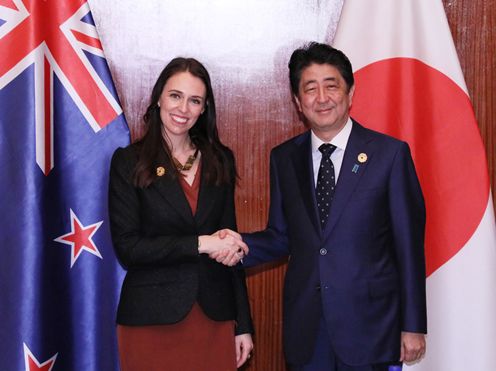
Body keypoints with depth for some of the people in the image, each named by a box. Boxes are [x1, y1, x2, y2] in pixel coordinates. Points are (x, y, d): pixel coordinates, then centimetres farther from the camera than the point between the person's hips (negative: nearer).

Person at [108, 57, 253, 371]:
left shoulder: (220, 160, 7)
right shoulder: (129, 162, -2)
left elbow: (230, 243, 10)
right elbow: (127, 248, -9)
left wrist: (243, 324, 7)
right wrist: (200, 244, -16)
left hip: (215, 318, 3)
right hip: (152, 321, -3)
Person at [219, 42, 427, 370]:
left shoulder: (390, 153, -6)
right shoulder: (284, 158, 6)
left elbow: (409, 244, -4)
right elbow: (281, 237, 11)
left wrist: (413, 326, -4)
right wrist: (240, 245, -10)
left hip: (367, 323, -3)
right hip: (305, 328, 3)